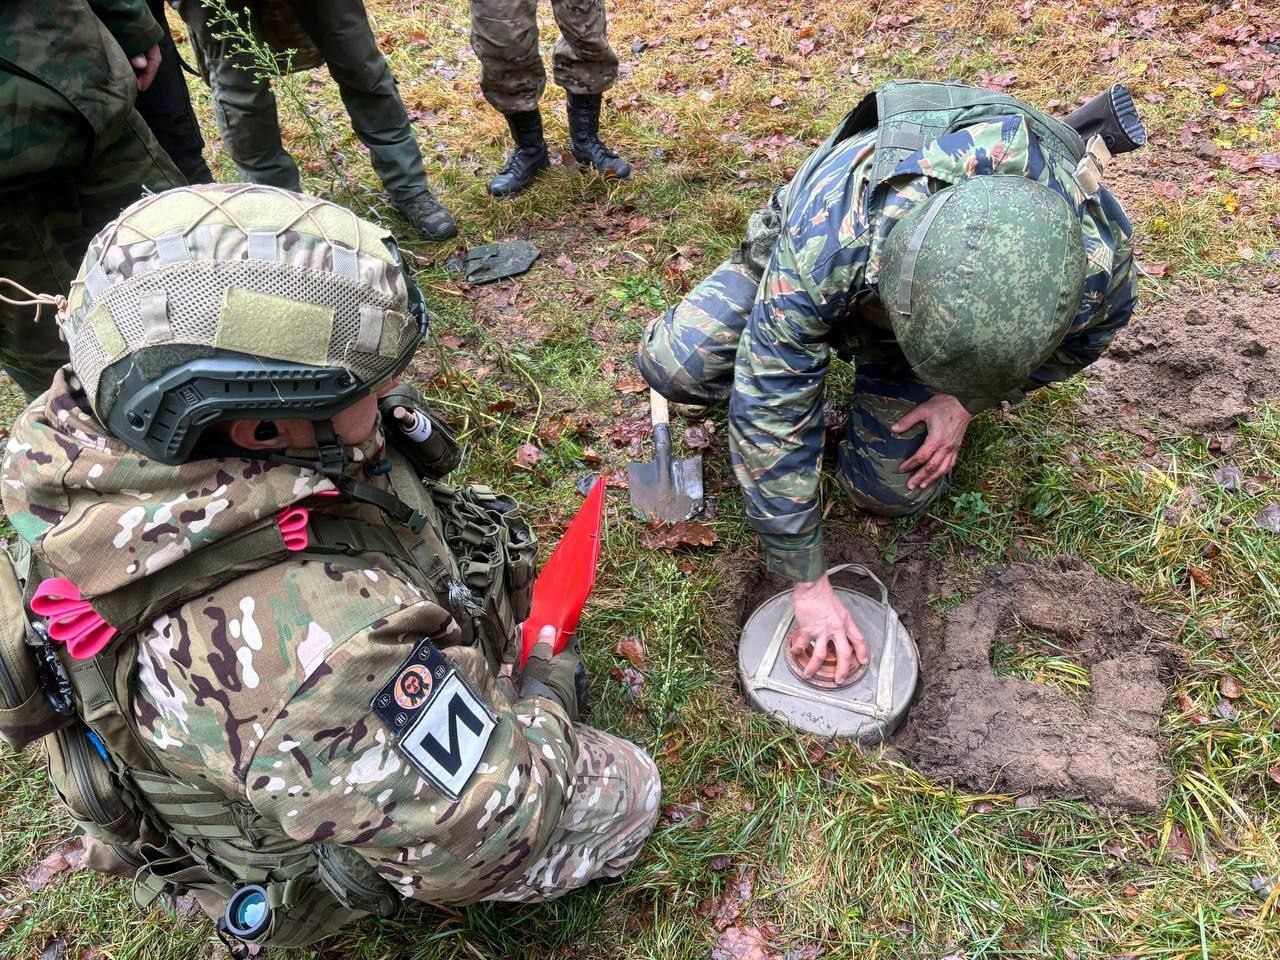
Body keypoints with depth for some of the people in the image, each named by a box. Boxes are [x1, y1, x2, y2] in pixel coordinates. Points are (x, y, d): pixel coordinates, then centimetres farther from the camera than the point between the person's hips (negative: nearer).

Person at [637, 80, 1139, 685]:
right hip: (827, 287, -1)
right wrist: (808, 584, -33)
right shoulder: (827, 236, -46)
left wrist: (967, 400, -17)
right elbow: (772, 408, -39)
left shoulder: (1099, 256, -36)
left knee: (894, 492, -12)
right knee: (673, 362, -23)